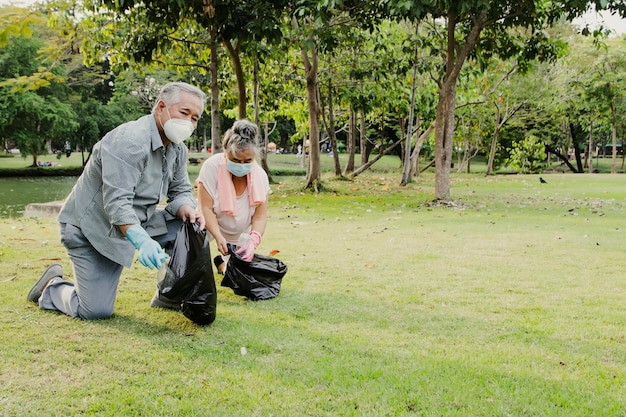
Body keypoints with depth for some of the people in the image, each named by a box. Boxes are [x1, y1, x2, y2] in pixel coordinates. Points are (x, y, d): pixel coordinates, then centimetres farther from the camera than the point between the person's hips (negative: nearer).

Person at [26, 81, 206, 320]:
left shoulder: (177, 149, 2)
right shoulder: (129, 141, -26)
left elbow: (180, 190, 4)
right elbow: (117, 204, -33)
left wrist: (186, 209, -21)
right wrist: (142, 241, -47)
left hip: (137, 224, 8)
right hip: (91, 227, -8)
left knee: (191, 227, -11)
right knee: (96, 311, -11)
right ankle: (52, 287, 18)